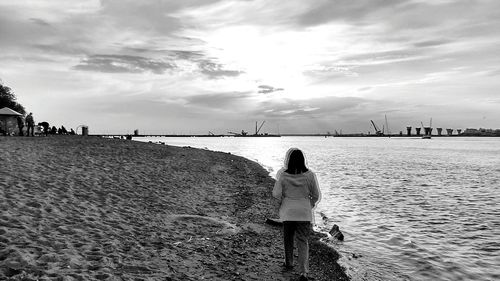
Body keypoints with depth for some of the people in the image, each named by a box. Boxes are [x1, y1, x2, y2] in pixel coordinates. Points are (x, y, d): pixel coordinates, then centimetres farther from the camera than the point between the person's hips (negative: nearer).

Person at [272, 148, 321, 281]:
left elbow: (276, 194, -12)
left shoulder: (282, 174, -12)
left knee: (288, 239, 20)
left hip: (287, 212, 0)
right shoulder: (309, 175, -9)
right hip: (305, 213, 0)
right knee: (303, 241, 6)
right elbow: (316, 195, -3)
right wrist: (311, 205, 16)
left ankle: (289, 264, 38)